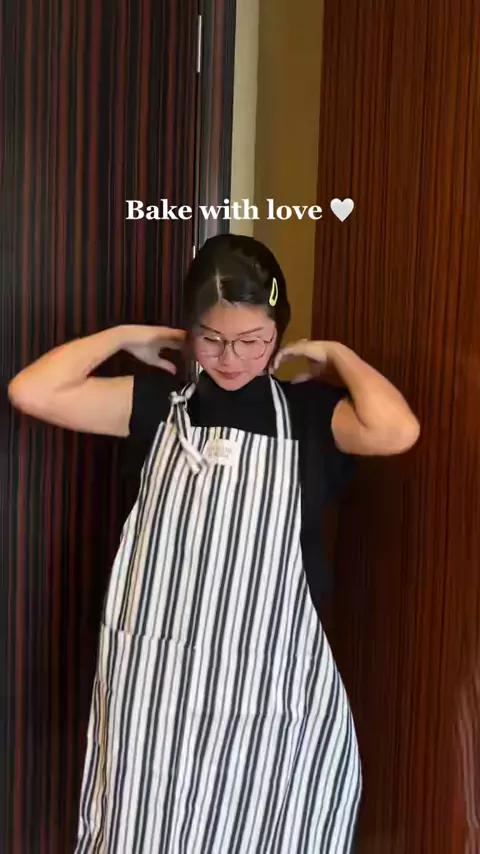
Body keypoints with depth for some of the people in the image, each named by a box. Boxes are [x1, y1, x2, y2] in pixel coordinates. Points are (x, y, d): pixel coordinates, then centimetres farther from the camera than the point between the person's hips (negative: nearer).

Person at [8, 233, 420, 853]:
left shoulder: (308, 411, -4)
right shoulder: (162, 400, 0)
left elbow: (396, 431, -26)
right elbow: (31, 392, -8)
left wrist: (336, 354, -10)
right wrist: (128, 336, -2)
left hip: (272, 683, -1)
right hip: (159, 677, 2)